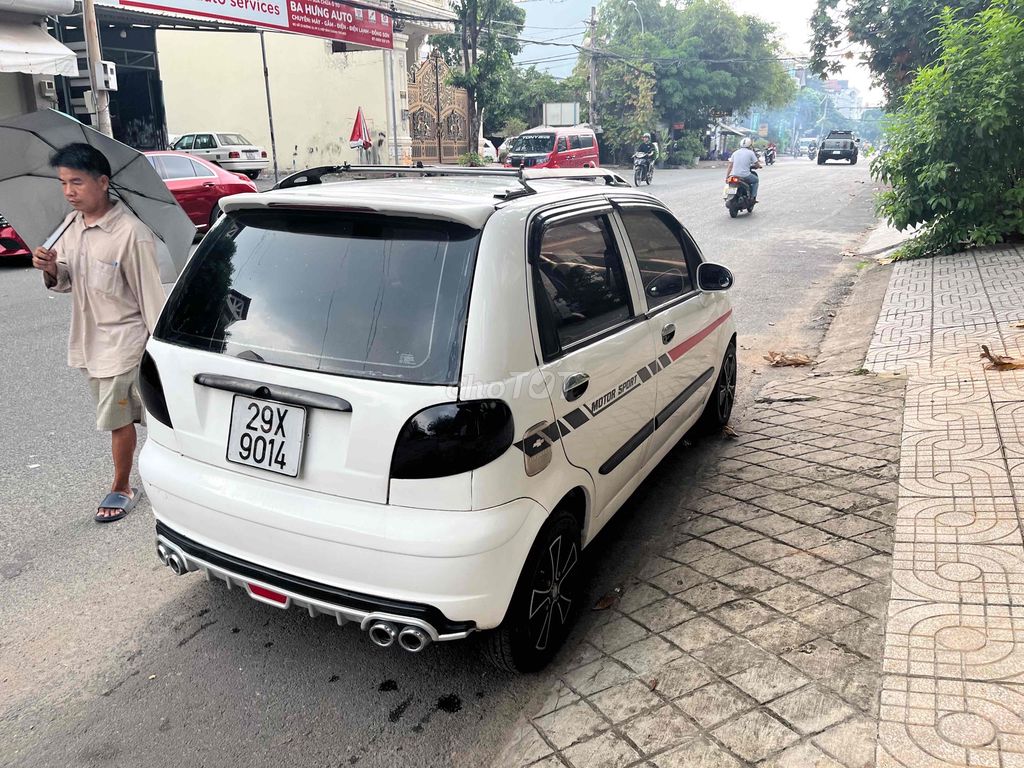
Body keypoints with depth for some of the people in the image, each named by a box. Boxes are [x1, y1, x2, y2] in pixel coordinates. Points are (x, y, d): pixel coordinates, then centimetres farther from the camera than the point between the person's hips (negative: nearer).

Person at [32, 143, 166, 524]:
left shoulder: (132, 234, -19)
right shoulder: (71, 225, 4)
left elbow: (151, 295, -16)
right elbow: (66, 282, 13)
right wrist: (51, 269, -11)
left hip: (123, 339, -7)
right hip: (89, 337, 7)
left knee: (116, 418, 2)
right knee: (121, 415, 17)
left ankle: (121, 489, 21)